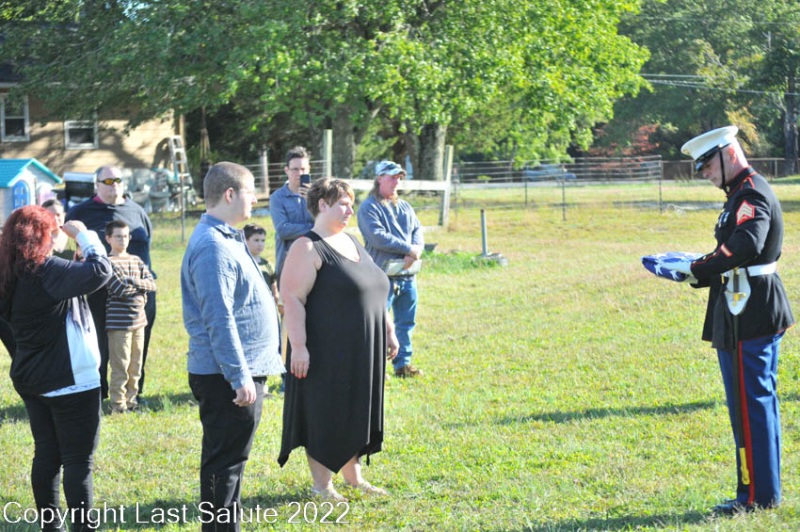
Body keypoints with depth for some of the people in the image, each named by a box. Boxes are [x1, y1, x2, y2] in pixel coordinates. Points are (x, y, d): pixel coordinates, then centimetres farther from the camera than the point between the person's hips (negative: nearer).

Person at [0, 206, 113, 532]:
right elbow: (100, 271, -29)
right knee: (79, 460, -2)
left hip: (31, 378, 8)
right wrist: (84, 236, -11)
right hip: (69, 380, -8)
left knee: (46, 454, 15)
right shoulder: (46, 271, -20)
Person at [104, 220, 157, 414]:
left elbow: (152, 284, 4)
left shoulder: (136, 260, 13)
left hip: (138, 321, 6)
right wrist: (140, 289, -4)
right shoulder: (108, 262, -7)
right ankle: (117, 403, 2)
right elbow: (119, 289, -17)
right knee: (120, 366, -5)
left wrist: (134, 282, -13)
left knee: (135, 366, 11)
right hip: (118, 323, -6)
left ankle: (131, 398, 21)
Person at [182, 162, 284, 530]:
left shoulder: (227, 239, 14)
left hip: (243, 370, 10)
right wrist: (240, 376, -24)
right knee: (225, 463, -4)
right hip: (228, 376, -10)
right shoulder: (212, 247, -19)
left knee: (228, 461, 17)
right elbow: (219, 320, -24)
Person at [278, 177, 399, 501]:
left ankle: (353, 476, 27)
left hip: (362, 353, 8)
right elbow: (292, 298, -19)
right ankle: (322, 484, 11)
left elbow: (375, 293, 21)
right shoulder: (308, 249, -12)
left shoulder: (351, 243, 14)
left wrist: (388, 330, 18)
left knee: (355, 414, 15)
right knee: (324, 416, 1)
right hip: (327, 353, -8)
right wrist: (298, 346, -25)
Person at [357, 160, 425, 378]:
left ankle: (403, 364, 20)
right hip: (383, 275, -7)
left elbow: (418, 231, 12)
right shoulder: (369, 207, -5)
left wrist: (416, 251, -10)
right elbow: (378, 237, -16)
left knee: (406, 322, 11)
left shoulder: (405, 207, 19)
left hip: (407, 274, 7)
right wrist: (408, 249, -14)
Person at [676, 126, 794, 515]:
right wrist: (699, 271, 3)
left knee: (749, 405, -5)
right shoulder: (747, 193, 17)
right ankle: (765, 490, 22)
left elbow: (745, 245, -31)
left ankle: (757, 495, 1)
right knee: (761, 402, 14)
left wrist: (697, 268, -22)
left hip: (748, 318, -11)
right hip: (759, 312, 11)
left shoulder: (751, 195, -15)